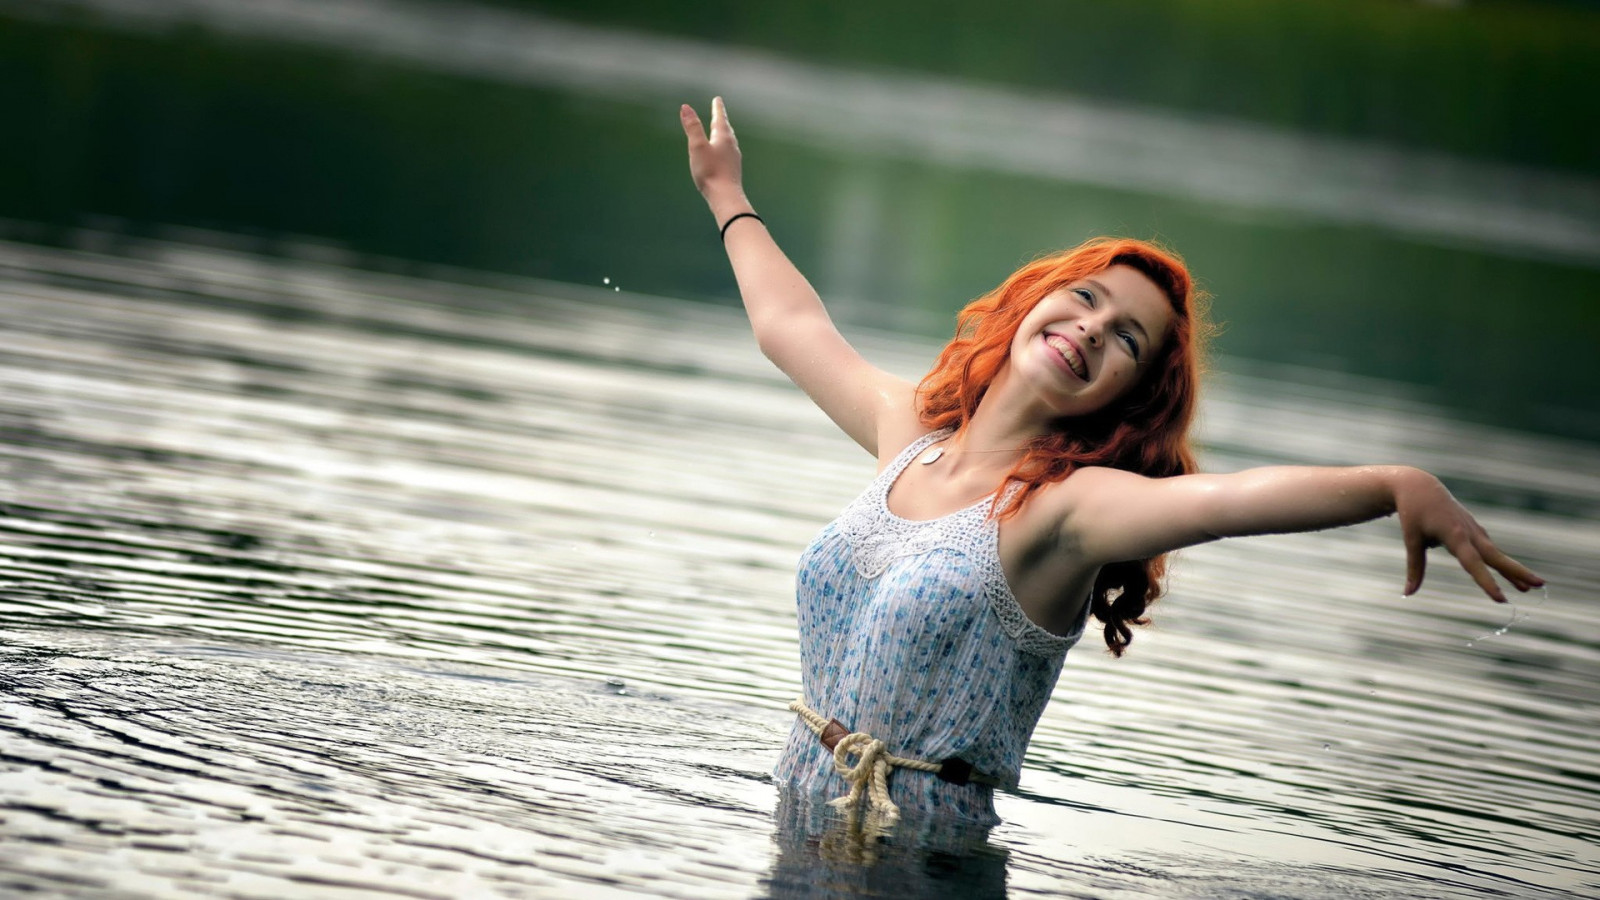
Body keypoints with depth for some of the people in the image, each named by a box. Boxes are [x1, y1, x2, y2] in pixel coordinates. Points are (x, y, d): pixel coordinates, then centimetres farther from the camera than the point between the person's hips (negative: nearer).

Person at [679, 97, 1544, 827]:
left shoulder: (1067, 508, -13)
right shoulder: (910, 430, 6)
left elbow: (1229, 497, -33)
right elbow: (789, 323, 26)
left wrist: (1398, 484, -50)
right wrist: (729, 200, 41)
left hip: (913, 861, -5)